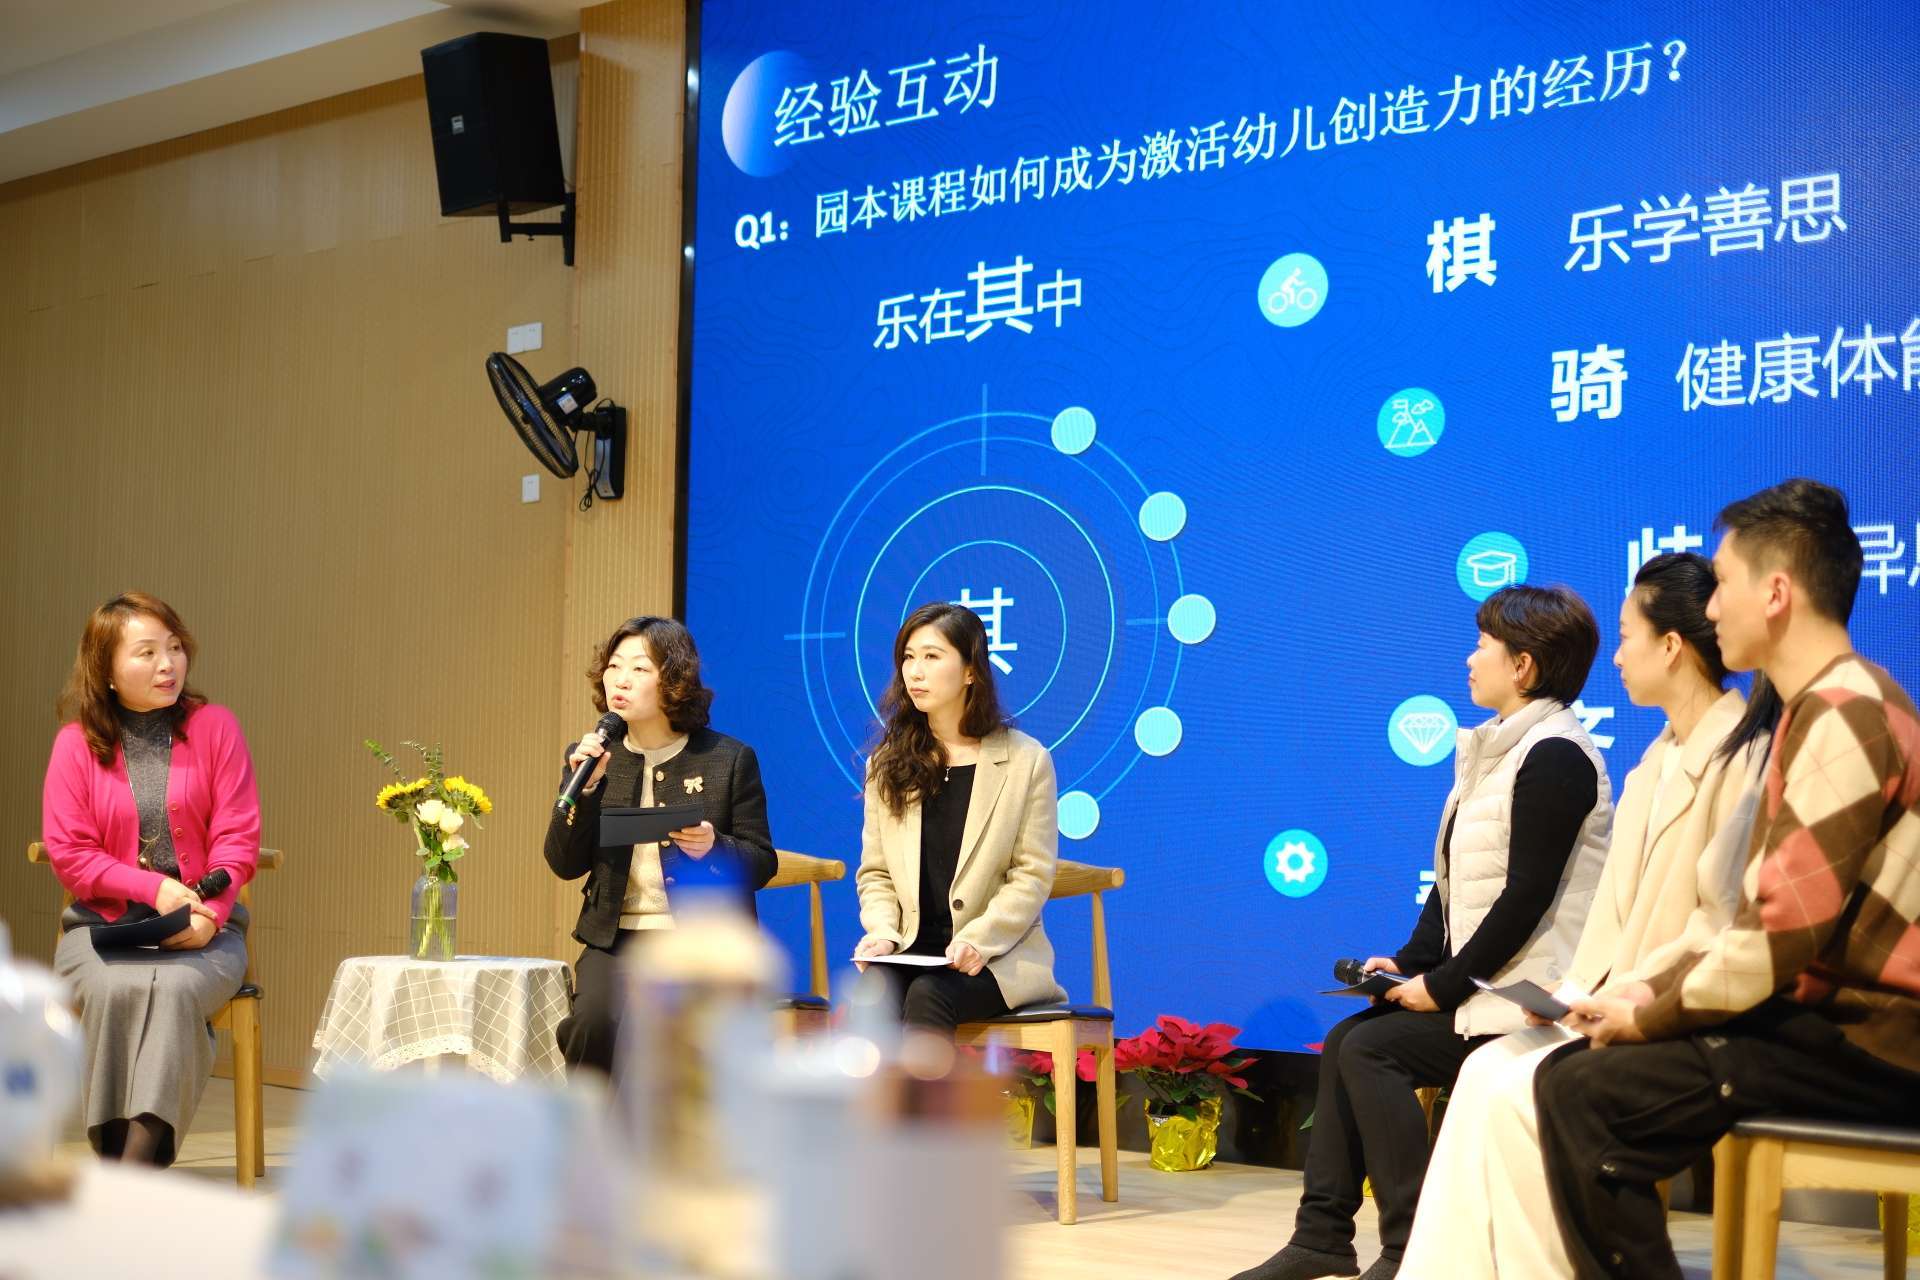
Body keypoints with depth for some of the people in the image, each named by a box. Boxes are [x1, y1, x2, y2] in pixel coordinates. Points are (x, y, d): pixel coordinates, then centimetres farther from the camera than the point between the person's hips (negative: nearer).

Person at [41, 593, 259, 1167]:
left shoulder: (215, 726, 2)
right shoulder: (77, 742, 2)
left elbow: (238, 837, -1)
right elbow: (68, 852, -2)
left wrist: (210, 913, -18)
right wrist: (155, 889, -15)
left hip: (204, 929, 0)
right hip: (101, 925, 0)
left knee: (175, 988, -32)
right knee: (115, 989, -32)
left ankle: (139, 1155, -35)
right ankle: (115, 1150, -26)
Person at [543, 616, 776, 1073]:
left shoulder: (730, 759, 2)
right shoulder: (590, 758, 10)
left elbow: (762, 863, 4)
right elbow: (565, 864, 4)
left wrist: (714, 849, -18)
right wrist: (585, 786, -10)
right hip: (616, 937, 2)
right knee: (593, 1021, -29)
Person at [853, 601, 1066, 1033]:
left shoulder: (1026, 761, 2)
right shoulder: (887, 766, 14)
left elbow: (1032, 876, -3)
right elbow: (875, 872, 13)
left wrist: (975, 941, -17)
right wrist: (882, 931, -8)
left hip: (997, 956, -3)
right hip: (909, 949, 3)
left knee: (927, 996, -34)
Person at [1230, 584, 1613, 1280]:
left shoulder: (1553, 756, -16)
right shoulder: (1495, 750, 16)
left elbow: (1527, 898, -21)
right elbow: (1454, 882, 17)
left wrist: (1444, 986, -16)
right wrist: (1410, 962, 5)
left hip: (1527, 990, -10)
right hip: (1473, 981, 10)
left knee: (1371, 1049, -17)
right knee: (1345, 1039, 1)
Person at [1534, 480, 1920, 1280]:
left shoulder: (1844, 718, -16)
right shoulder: (1824, 708, 18)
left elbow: (1783, 934, -21)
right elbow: (1767, 920, 20)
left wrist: (1651, 1017, -8)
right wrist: (1655, 990, 9)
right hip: (1825, 1017, 10)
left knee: (1582, 1094, -19)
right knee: (1573, 1069, 5)